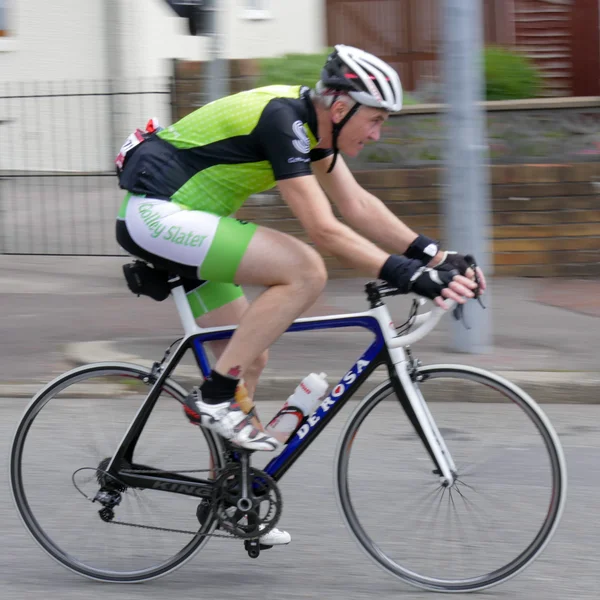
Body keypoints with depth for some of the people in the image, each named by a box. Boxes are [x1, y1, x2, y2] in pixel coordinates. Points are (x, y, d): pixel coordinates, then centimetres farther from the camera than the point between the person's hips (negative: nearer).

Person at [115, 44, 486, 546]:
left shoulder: (312, 123, 7)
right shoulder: (282, 121, -22)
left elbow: (358, 206, 11)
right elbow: (323, 229, -27)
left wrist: (437, 256, 3)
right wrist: (408, 275, -30)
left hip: (175, 217, 10)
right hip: (157, 214, -10)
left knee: (251, 359, 12)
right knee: (305, 271, -21)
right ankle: (215, 399, -14)